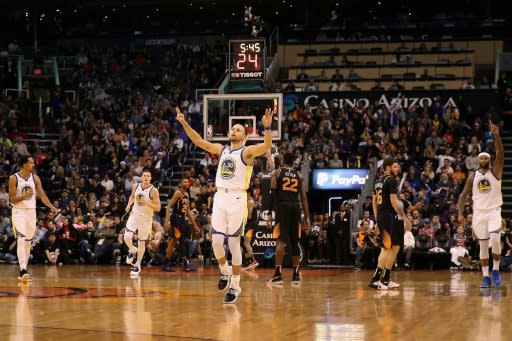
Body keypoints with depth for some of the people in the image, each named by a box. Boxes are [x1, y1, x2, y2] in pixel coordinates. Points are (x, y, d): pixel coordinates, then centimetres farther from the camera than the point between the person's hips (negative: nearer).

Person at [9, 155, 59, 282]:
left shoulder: (35, 178, 4)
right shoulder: (14, 178, -9)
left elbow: (42, 195, 2)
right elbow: (12, 200, -9)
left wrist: (51, 206, -14)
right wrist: (24, 196, -27)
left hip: (31, 211, 5)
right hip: (19, 211, -5)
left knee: (28, 242, 10)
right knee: (21, 240, -19)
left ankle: (23, 271, 18)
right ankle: (23, 270, -28)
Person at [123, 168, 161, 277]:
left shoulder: (154, 190, -16)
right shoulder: (135, 186, -3)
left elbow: (158, 208, -16)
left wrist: (147, 202, -28)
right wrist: (129, 204, 1)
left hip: (146, 219, -3)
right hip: (134, 215, 3)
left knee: (141, 243, 7)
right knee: (127, 237, -15)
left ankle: (137, 265, 21)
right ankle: (132, 251, 18)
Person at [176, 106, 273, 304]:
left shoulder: (247, 151, -2)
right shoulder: (221, 149, 15)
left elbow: (266, 146, -20)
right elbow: (199, 141, 13)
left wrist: (267, 128, -37)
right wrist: (184, 123, 3)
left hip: (237, 198, -5)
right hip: (220, 197, 5)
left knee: (233, 242, -2)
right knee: (216, 241, -2)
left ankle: (235, 285, 7)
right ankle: (224, 273, 24)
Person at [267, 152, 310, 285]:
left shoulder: (277, 172, 8)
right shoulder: (298, 175, 16)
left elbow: (272, 193, -4)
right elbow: (304, 198, 11)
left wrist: (270, 213, -5)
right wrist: (307, 217, 11)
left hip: (282, 207, -3)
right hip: (295, 207, 3)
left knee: (281, 240, -8)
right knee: (294, 241, 12)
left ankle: (278, 274, -18)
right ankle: (296, 275, 15)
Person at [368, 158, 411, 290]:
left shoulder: (379, 180, 17)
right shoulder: (391, 180, -12)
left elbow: (375, 202, 18)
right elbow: (394, 201, -19)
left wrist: (377, 221, 21)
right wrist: (405, 218, -18)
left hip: (381, 216, 10)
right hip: (389, 217, -10)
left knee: (395, 247, 15)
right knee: (387, 248, -8)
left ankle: (386, 279, 16)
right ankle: (375, 279, -10)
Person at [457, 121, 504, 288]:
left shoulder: (495, 171, 1)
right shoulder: (473, 176, 7)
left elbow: (500, 154, -16)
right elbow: (464, 195, 7)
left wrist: (496, 135, -28)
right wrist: (460, 213, -5)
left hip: (494, 211, -2)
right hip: (479, 212, 2)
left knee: (495, 239, -21)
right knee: (483, 246, 3)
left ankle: (496, 270, -4)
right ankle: (485, 277, 8)